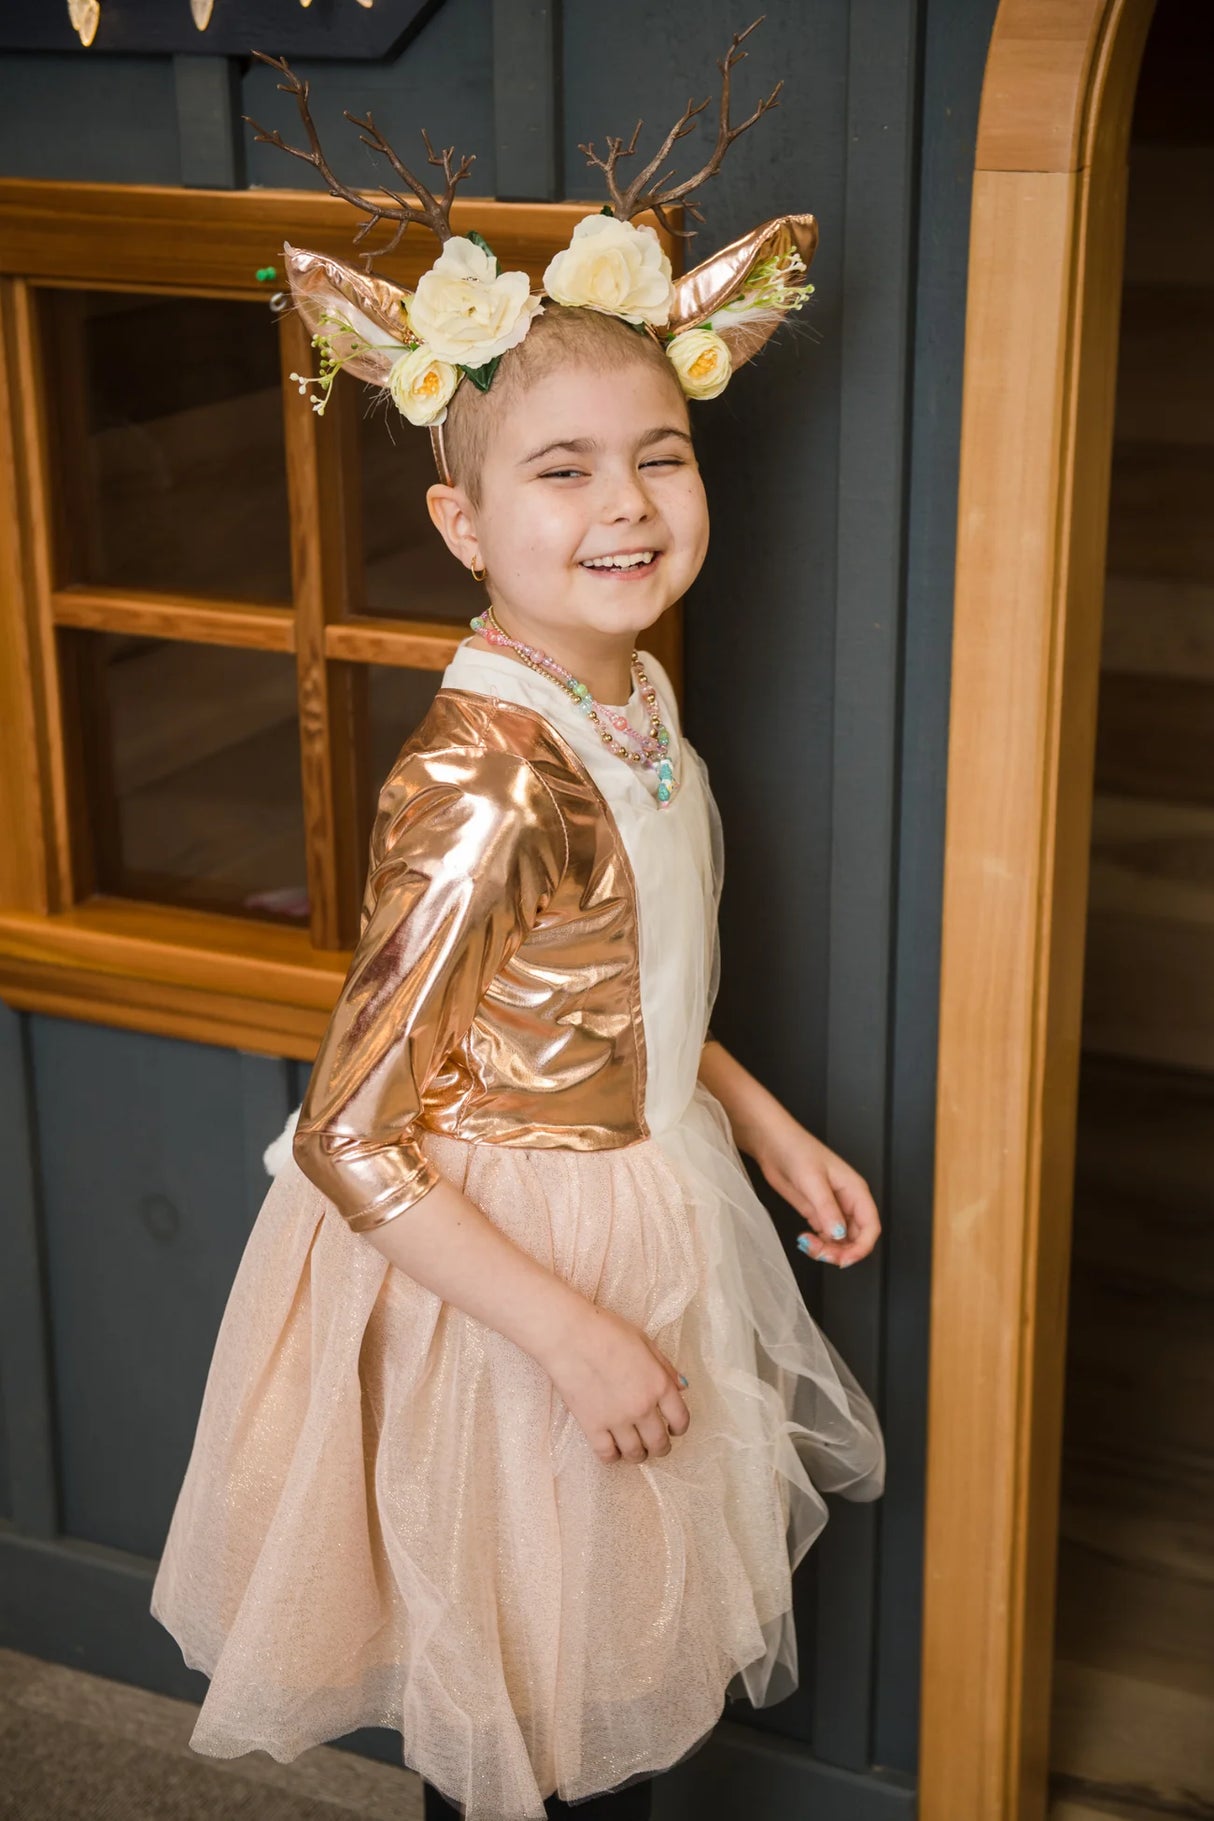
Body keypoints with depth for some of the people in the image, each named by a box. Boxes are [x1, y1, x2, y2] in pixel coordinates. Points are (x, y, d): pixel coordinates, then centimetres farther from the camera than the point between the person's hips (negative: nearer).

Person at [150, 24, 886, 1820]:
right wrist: (569, 1330, -23)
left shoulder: (633, 698, -1)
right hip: (508, 1269, -8)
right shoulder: (481, 786, -28)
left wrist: (767, 1126, 8)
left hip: (640, 1220, 8)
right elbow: (353, 1140, -25)